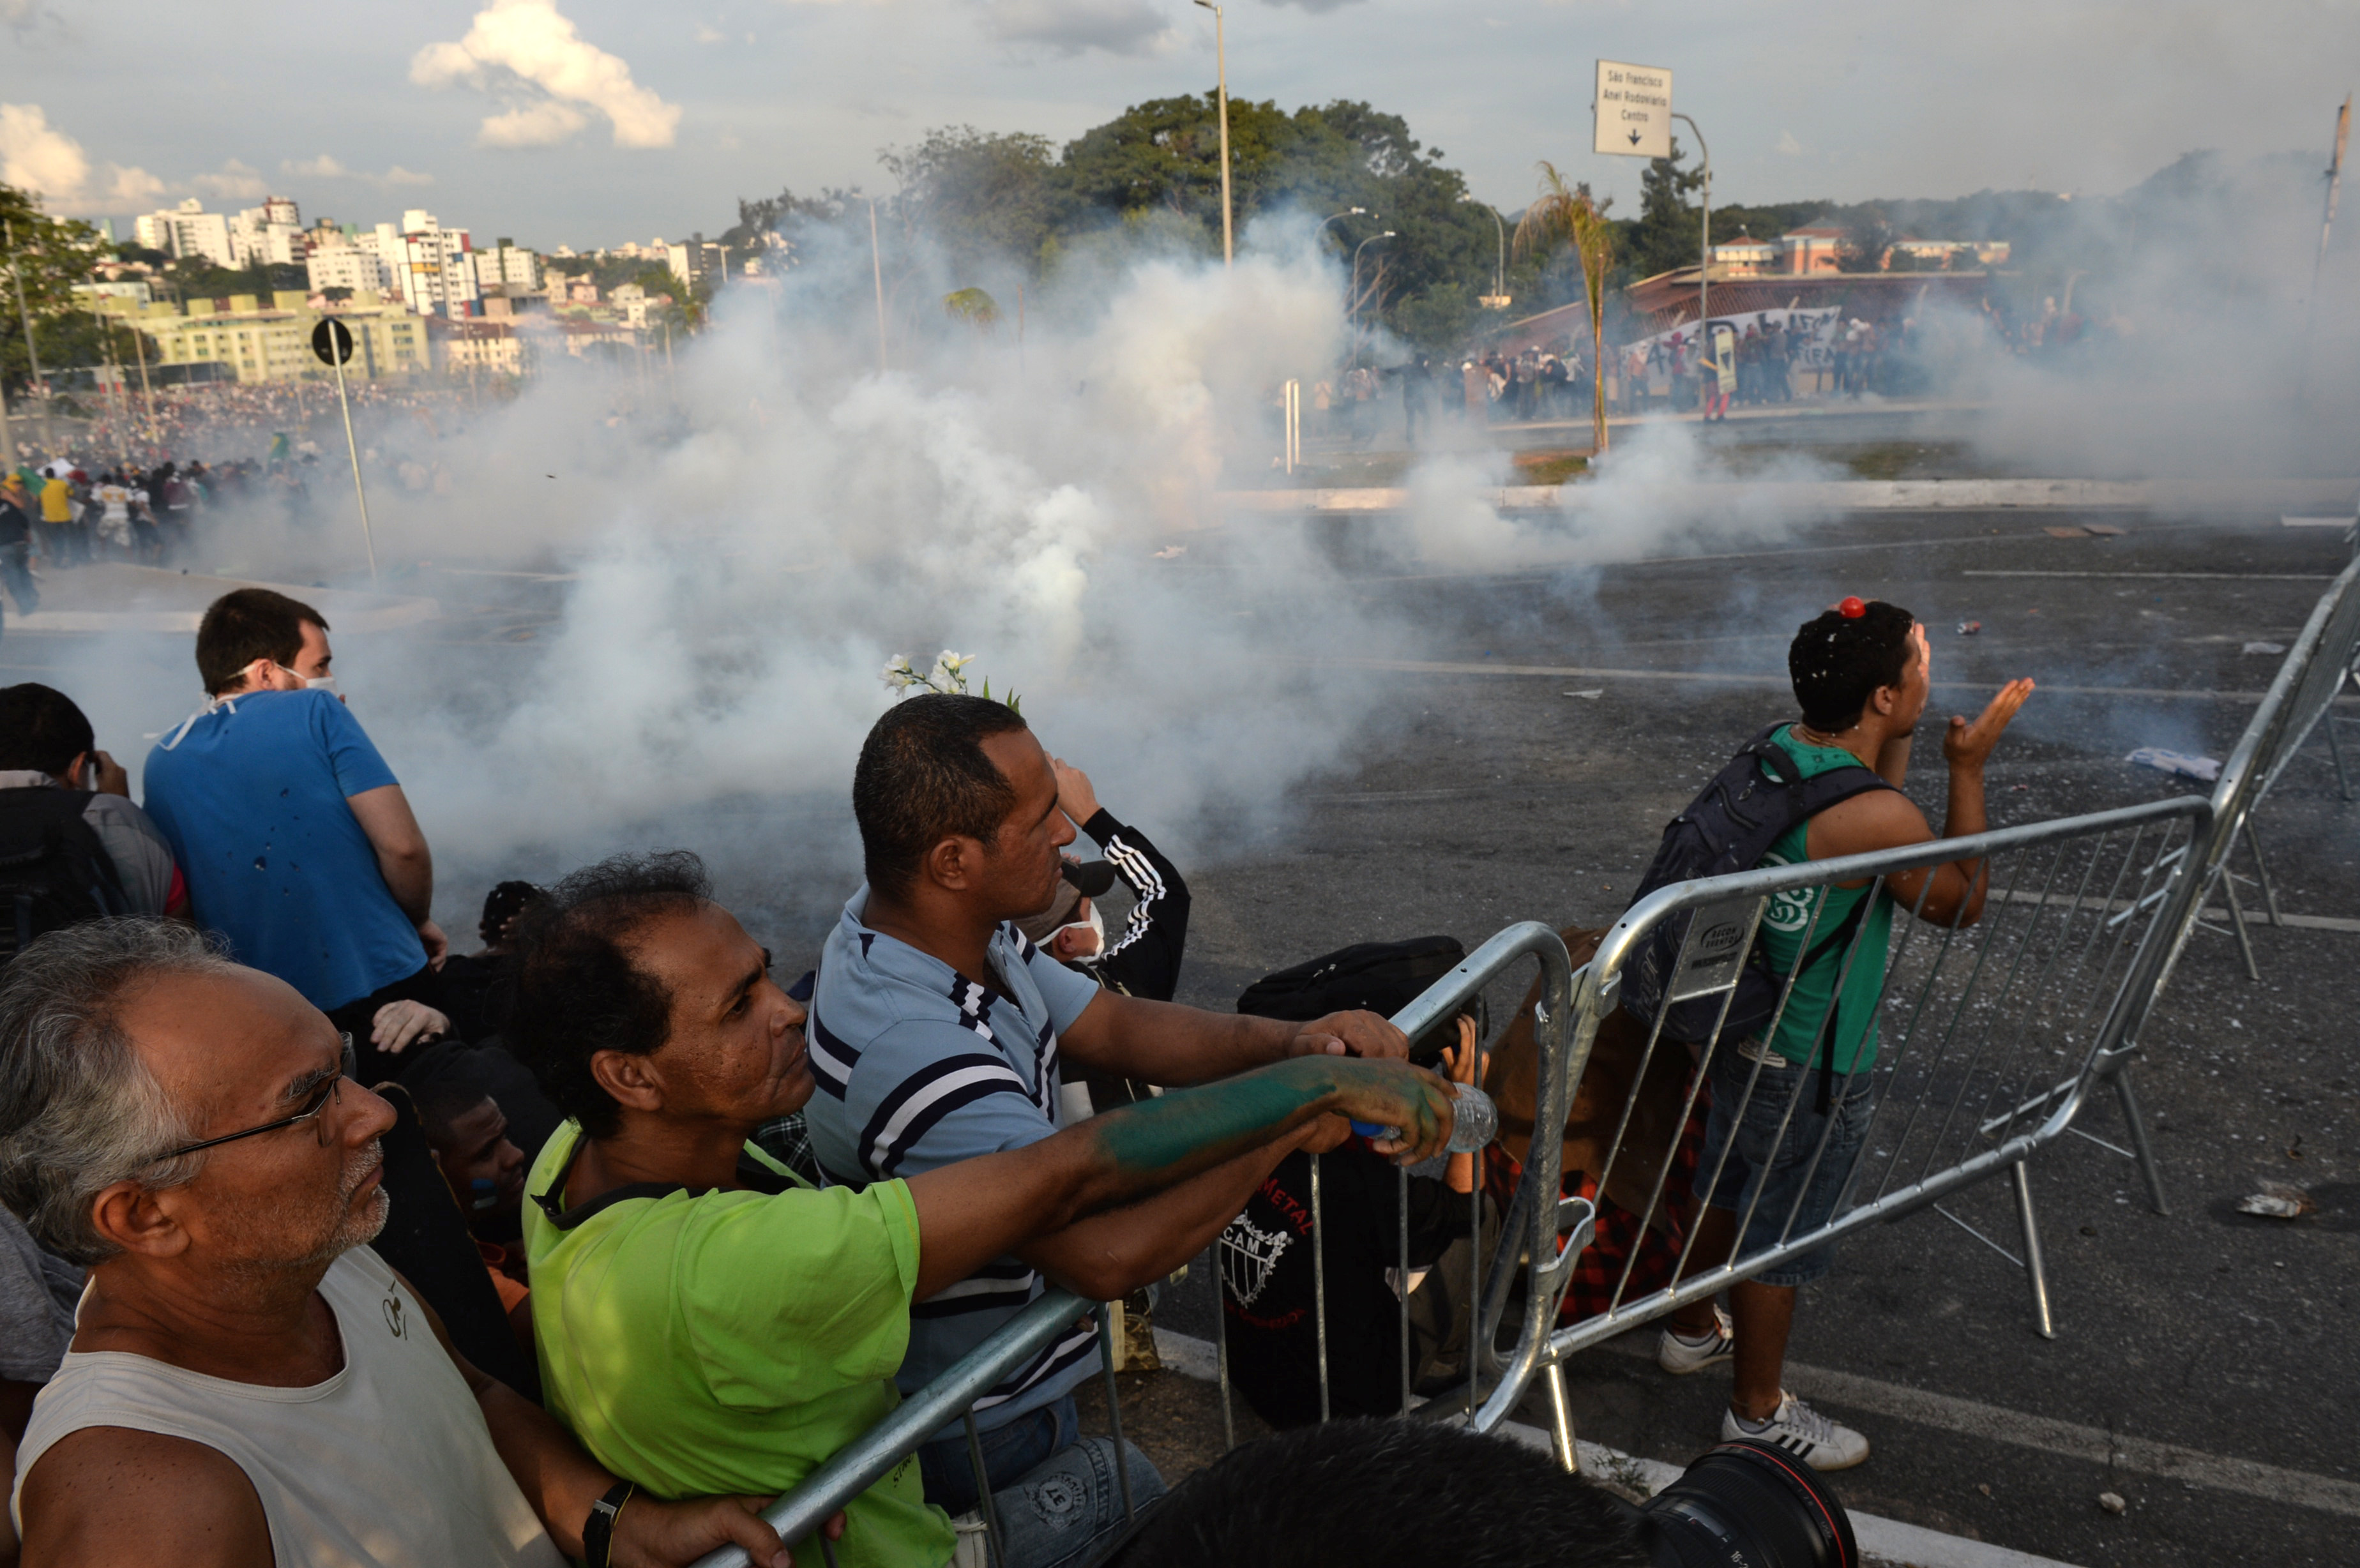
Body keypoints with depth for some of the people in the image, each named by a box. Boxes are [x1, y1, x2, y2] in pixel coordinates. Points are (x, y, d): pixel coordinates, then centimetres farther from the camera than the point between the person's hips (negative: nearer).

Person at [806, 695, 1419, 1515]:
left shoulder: (955, 928, -7)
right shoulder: (908, 1049, -36)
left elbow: (1115, 1026, 1)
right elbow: (1111, 1254, -40)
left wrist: (1291, 1040, -14)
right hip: (978, 1435, -8)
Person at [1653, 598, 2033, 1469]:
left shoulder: (1777, 747, -5)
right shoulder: (1878, 816, -30)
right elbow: (1963, 903, -11)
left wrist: (1904, 739, 6)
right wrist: (1969, 769, -11)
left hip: (1740, 1027, 8)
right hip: (1813, 1068, -8)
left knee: (1726, 1189, 28)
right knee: (1783, 1235, 12)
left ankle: (1692, 1330, 51)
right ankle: (1758, 1411, 33)